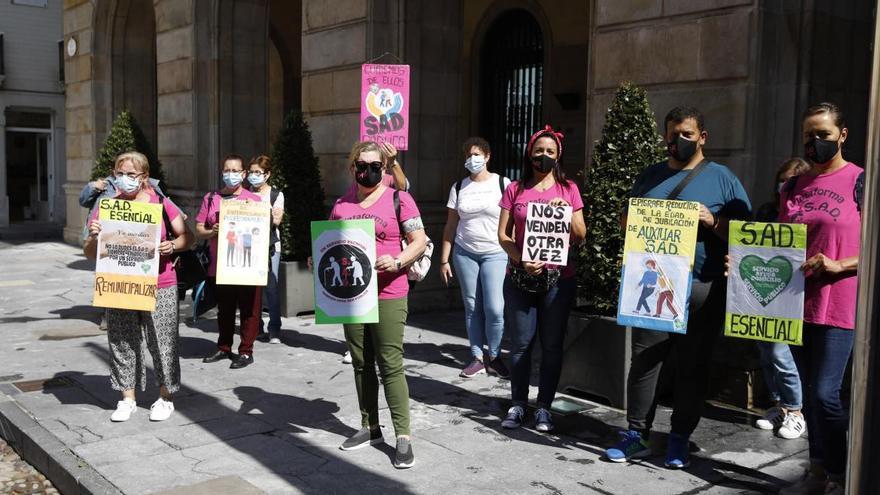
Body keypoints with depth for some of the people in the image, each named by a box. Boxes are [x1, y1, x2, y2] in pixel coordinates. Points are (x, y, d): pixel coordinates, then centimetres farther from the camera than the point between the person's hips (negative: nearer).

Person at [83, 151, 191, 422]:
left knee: (162, 342, 2)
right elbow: (90, 253, 6)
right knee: (122, 343, 9)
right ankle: (127, 398, 23)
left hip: (159, 287, -2)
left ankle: (165, 397, 17)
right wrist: (93, 236, -14)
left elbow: (186, 237, 6)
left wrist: (172, 245, -15)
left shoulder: (161, 204, -2)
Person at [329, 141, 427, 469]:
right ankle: (370, 428, 24)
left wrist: (397, 262, -20)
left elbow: (419, 241, -4)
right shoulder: (341, 205, 12)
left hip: (388, 296, -5)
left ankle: (403, 437, 0)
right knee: (361, 364, 12)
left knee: (390, 365, -6)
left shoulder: (398, 199, -2)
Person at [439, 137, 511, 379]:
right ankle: (477, 358, 15)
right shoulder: (458, 187, 8)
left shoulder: (503, 184, -1)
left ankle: (494, 357, 10)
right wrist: (444, 259, 7)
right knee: (472, 307, 6)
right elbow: (450, 226, 10)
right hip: (464, 254, 3)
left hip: (495, 254, -3)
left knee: (495, 308, -8)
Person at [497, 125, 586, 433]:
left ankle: (544, 407, 14)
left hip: (558, 278, 0)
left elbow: (580, 237, 6)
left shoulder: (568, 189, 7)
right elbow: (503, 235, 4)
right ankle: (518, 404, 15)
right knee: (521, 343, 3)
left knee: (552, 345, 4)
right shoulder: (515, 190, 8)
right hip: (519, 277, 0)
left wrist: (567, 213, -12)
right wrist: (522, 261, -11)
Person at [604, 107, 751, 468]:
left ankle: (680, 438, 18)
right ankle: (637, 435, 14)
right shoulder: (650, 176, 14)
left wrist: (713, 222, -16)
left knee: (691, 367, 5)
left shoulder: (722, 178, 4)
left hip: (702, 289, -2)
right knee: (644, 361, 4)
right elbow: (625, 219, 20)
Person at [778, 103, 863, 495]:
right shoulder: (793, 186, 12)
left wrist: (839, 265, -19)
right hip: (797, 301, 6)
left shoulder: (860, 182, -4)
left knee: (825, 393, -9)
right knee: (809, 391, 13)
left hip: (837, 304, -6)